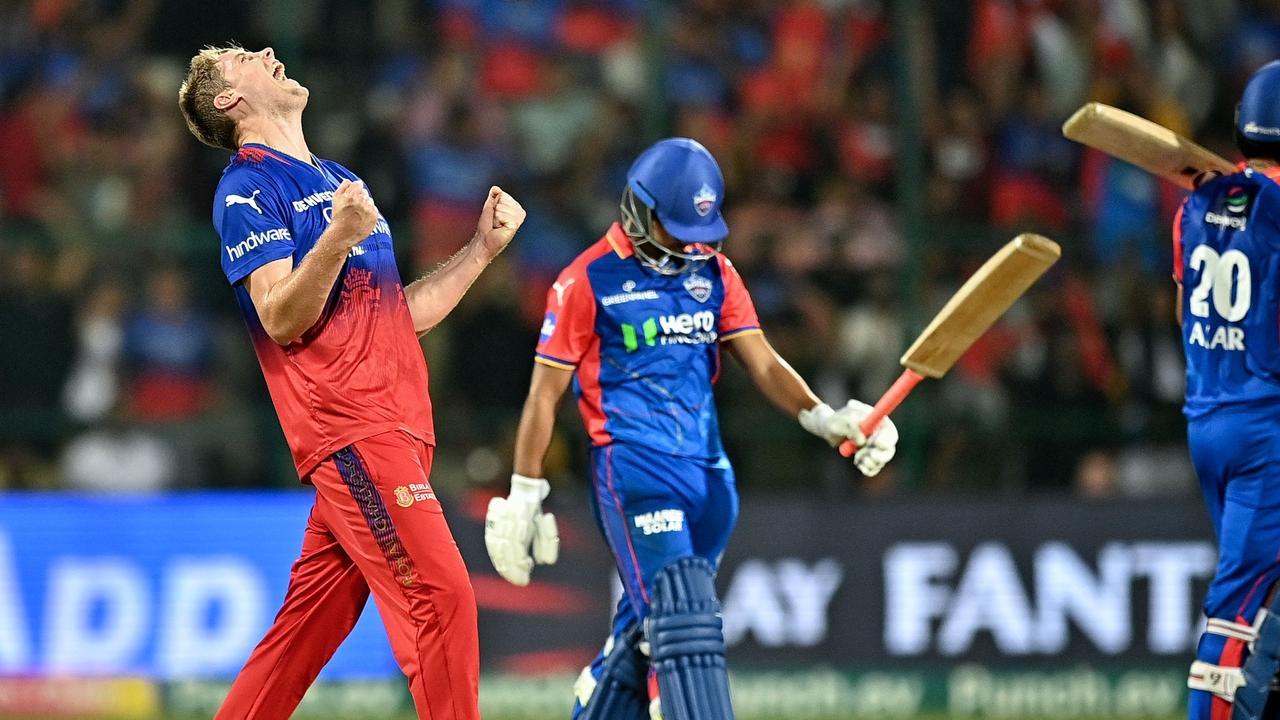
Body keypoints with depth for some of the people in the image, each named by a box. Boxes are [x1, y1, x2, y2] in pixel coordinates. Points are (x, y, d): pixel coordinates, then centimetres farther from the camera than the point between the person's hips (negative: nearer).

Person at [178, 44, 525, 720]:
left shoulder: (341, 181, 25)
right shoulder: (249, 186, -2)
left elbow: (403, 314, 26)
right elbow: (281, 320, -14)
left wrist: (483, 247, 20)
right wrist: (336, 239, -28)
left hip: (393, 424, 8)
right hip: (347, 423, -8)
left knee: (312, 618, 7)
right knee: (440, 593, -16)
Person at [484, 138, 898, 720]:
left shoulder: (713, 271, 13)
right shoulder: (589, 280, -2)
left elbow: (764, 365, 7)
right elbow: (544, 395, 0)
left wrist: (825, 420, -11)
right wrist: (523, 500, -1)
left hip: (708, 473, 6)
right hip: (632, 468, -6)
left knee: (645, 635, 10)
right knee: (680, 618, -20)